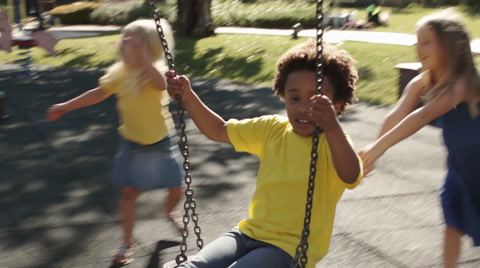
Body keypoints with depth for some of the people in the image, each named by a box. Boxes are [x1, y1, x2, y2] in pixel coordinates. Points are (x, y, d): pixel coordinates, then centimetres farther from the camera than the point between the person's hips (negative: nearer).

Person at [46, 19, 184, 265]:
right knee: (128, 191, -1)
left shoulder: (156, 70, -20)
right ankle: (128, 242, 16)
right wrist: (66, 106, 10)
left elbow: (162, 83, -46)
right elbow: (99, 93, 9)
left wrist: (142, 57, -53)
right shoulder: (119, 73, -6)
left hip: (161, 143, -2)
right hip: (132, 144, 3)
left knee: (176, 190, 9)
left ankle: (169, 212, 45)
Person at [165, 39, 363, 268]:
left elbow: (350, 177, -36)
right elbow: (218, 130, 16)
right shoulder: (272, 129, 5)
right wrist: (187, 96, 2)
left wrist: (332, 128, -52)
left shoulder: (334, 142, -13)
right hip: (251, 232, 5)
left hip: (292, 248, -5)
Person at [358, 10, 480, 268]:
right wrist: (371, 151, -34)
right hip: (459, 164, 6)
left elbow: (424, 115, -42)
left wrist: (378, 147, -49)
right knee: (453, 224, 10)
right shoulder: (422, 82, -9)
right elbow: (396, 117, -20)